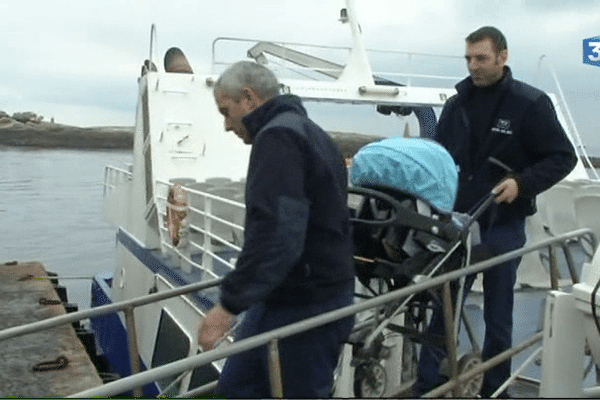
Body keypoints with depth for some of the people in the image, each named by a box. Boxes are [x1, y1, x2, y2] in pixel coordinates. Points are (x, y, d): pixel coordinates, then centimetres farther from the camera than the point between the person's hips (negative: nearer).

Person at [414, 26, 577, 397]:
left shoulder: (531, 103, -6)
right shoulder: (456, 105, 7)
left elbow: (563, 157, -4)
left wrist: (522, 183, -19)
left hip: (503, 227, -3)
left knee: (498, 315, 9)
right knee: (442, 307, 5)